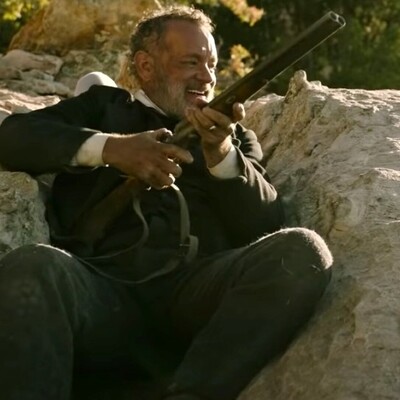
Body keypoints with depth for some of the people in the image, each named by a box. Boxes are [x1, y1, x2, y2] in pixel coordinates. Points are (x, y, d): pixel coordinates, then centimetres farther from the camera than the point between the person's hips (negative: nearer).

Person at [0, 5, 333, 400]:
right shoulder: (105, 105, 29)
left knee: (304, 251, -29)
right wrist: (107, 147, -3)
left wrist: (222, 153, -3)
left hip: (195, 289, 2)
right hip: (104, 282, -1)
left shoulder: (233, 135, 31)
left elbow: (268, 230, 14)